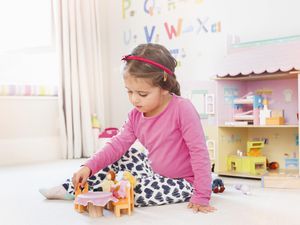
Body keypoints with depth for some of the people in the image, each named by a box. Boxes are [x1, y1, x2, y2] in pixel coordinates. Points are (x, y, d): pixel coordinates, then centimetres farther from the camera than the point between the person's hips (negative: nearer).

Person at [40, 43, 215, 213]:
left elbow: (199, 152, -25)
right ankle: (70, 189, 12)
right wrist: (89, 167, -18)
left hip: (181, 183, -7)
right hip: (155, 171, 7)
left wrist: (202, 197, -26)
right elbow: (118, 145, -4)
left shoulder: (182, 109, -26)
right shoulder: (136, 116, -4)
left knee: (130, 192, -24)